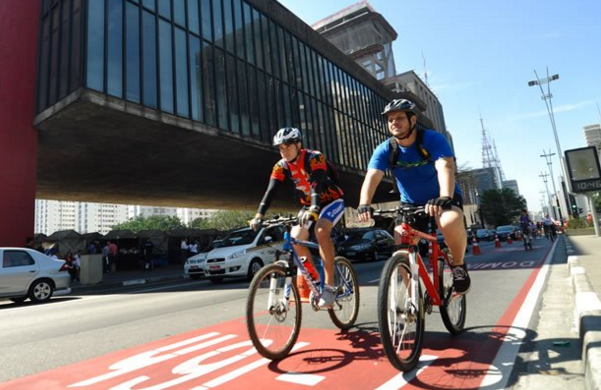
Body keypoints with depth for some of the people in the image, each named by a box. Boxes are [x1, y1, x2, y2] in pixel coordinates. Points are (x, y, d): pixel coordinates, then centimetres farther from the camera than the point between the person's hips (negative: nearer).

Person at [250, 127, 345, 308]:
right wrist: (259, 215, -34)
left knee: (321, 231, -32)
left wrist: (313, 210, -55)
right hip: (308, 205, 6)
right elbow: (270, 191, -20)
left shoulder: (315, 157, -24)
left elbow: (317, 185, -39)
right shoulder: (281, 166, -9)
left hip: (332, 201, -5)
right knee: (295, 238, -13)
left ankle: (329, 286, -27)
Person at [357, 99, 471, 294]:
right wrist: (364, 205, -46)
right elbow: (372, 178, -27)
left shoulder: (433, 139, -19)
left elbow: (445, 167, -36)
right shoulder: (385, 150, -12)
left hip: (443, 199, -3)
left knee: (450, 222, -36)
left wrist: (444, 198, -55)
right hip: (411, 204, 3)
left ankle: (458, 265, -7)